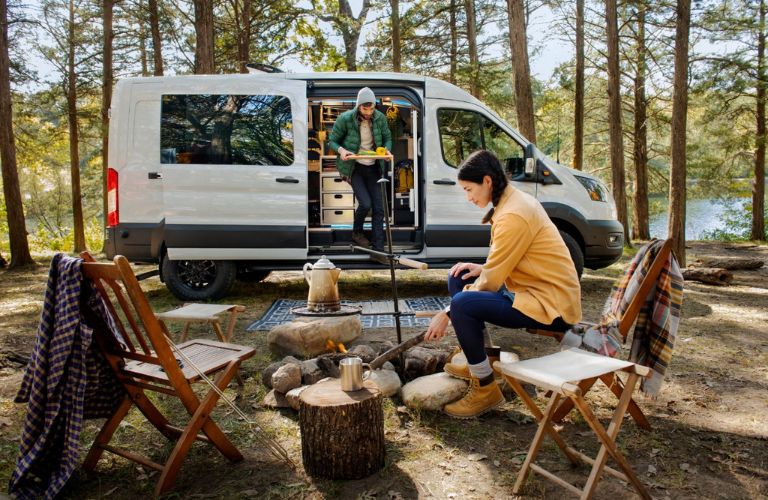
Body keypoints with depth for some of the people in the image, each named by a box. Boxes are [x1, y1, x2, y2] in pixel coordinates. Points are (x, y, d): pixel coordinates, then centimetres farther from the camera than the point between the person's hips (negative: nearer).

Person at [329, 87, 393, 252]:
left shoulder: (380, 118, -6)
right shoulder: (345, 119, -15)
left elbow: (387, 138, 9)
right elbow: (332, 140, -3)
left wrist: (386, 149, -14)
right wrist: (341, 150, -24)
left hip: (373, 167, 4)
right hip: (354, 167, -4)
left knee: (378, 207, -2)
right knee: (365, 203, -15)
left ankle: (378, 249, 5)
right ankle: (357, 232, 17)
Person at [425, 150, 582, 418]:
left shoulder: (513, 215, -23)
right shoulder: (515, 200, 8)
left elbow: (492, 281, -22)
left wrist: (447, 314, -15)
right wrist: (484, 268, 1)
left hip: (552, 305, -11)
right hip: (536, 288, 11)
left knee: (462, 304, -26)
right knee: (459, 277, 12)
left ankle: (485, 389, -7)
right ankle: (476, 362, 21)